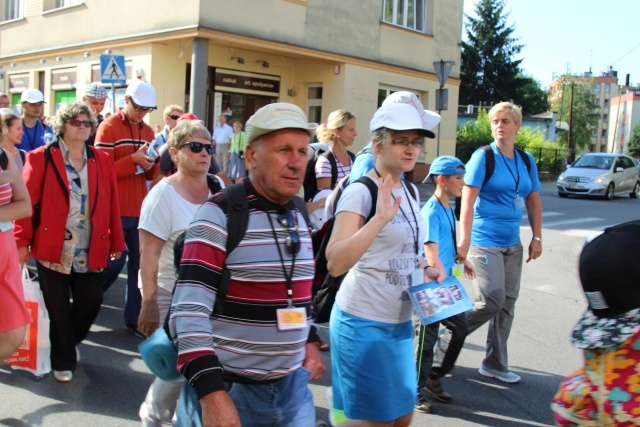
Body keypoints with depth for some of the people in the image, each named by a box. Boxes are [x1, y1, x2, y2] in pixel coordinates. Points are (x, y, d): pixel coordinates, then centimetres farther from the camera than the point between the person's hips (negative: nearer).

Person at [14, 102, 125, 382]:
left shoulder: (102, 160, 8)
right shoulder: (41, 158, -2)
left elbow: (111, 204, 5)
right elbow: (27, 201, -5)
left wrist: (116, 242, 4)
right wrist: (22, 241, -9)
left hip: (90, 251, 3)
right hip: (52, 248, -3)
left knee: (91, 302, 9)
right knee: (58, 309, 6)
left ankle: (69, 343, 38)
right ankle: (63, 361, 24)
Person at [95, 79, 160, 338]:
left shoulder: (148, 131, 13)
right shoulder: (108, 127, -6)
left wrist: (151, 165, -7)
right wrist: (133, 159, -23)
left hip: (140, 210, 5)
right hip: (115, 210, -5)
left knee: (139, 263, 5)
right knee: (114, 262, -1)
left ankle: (134, 318, 15)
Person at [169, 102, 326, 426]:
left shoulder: (298, 215, 7)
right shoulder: (220, 215, -16)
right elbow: (189, 310, -22)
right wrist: (211, 393, -28)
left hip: (293, 385, 6)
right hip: (230, 389, -6)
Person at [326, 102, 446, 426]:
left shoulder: (410, 191, 8)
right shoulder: (360, 192, -16)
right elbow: (335, 264, -29)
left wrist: (425, 270, 3)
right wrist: (380, 218, -35)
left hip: (400, 323, 8)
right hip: (363, 325, -8)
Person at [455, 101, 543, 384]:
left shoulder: (526, 160, 9)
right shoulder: (483, 157, -7)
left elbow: (533, 201, 16)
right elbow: (467, 201, -13)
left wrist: (537, 238, 9)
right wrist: (464, 241, -19)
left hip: (513, 244, 6)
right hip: (485, 242, -6)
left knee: (508, 304, 9)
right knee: (492, 300, -12)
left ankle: (495, 364, 21)